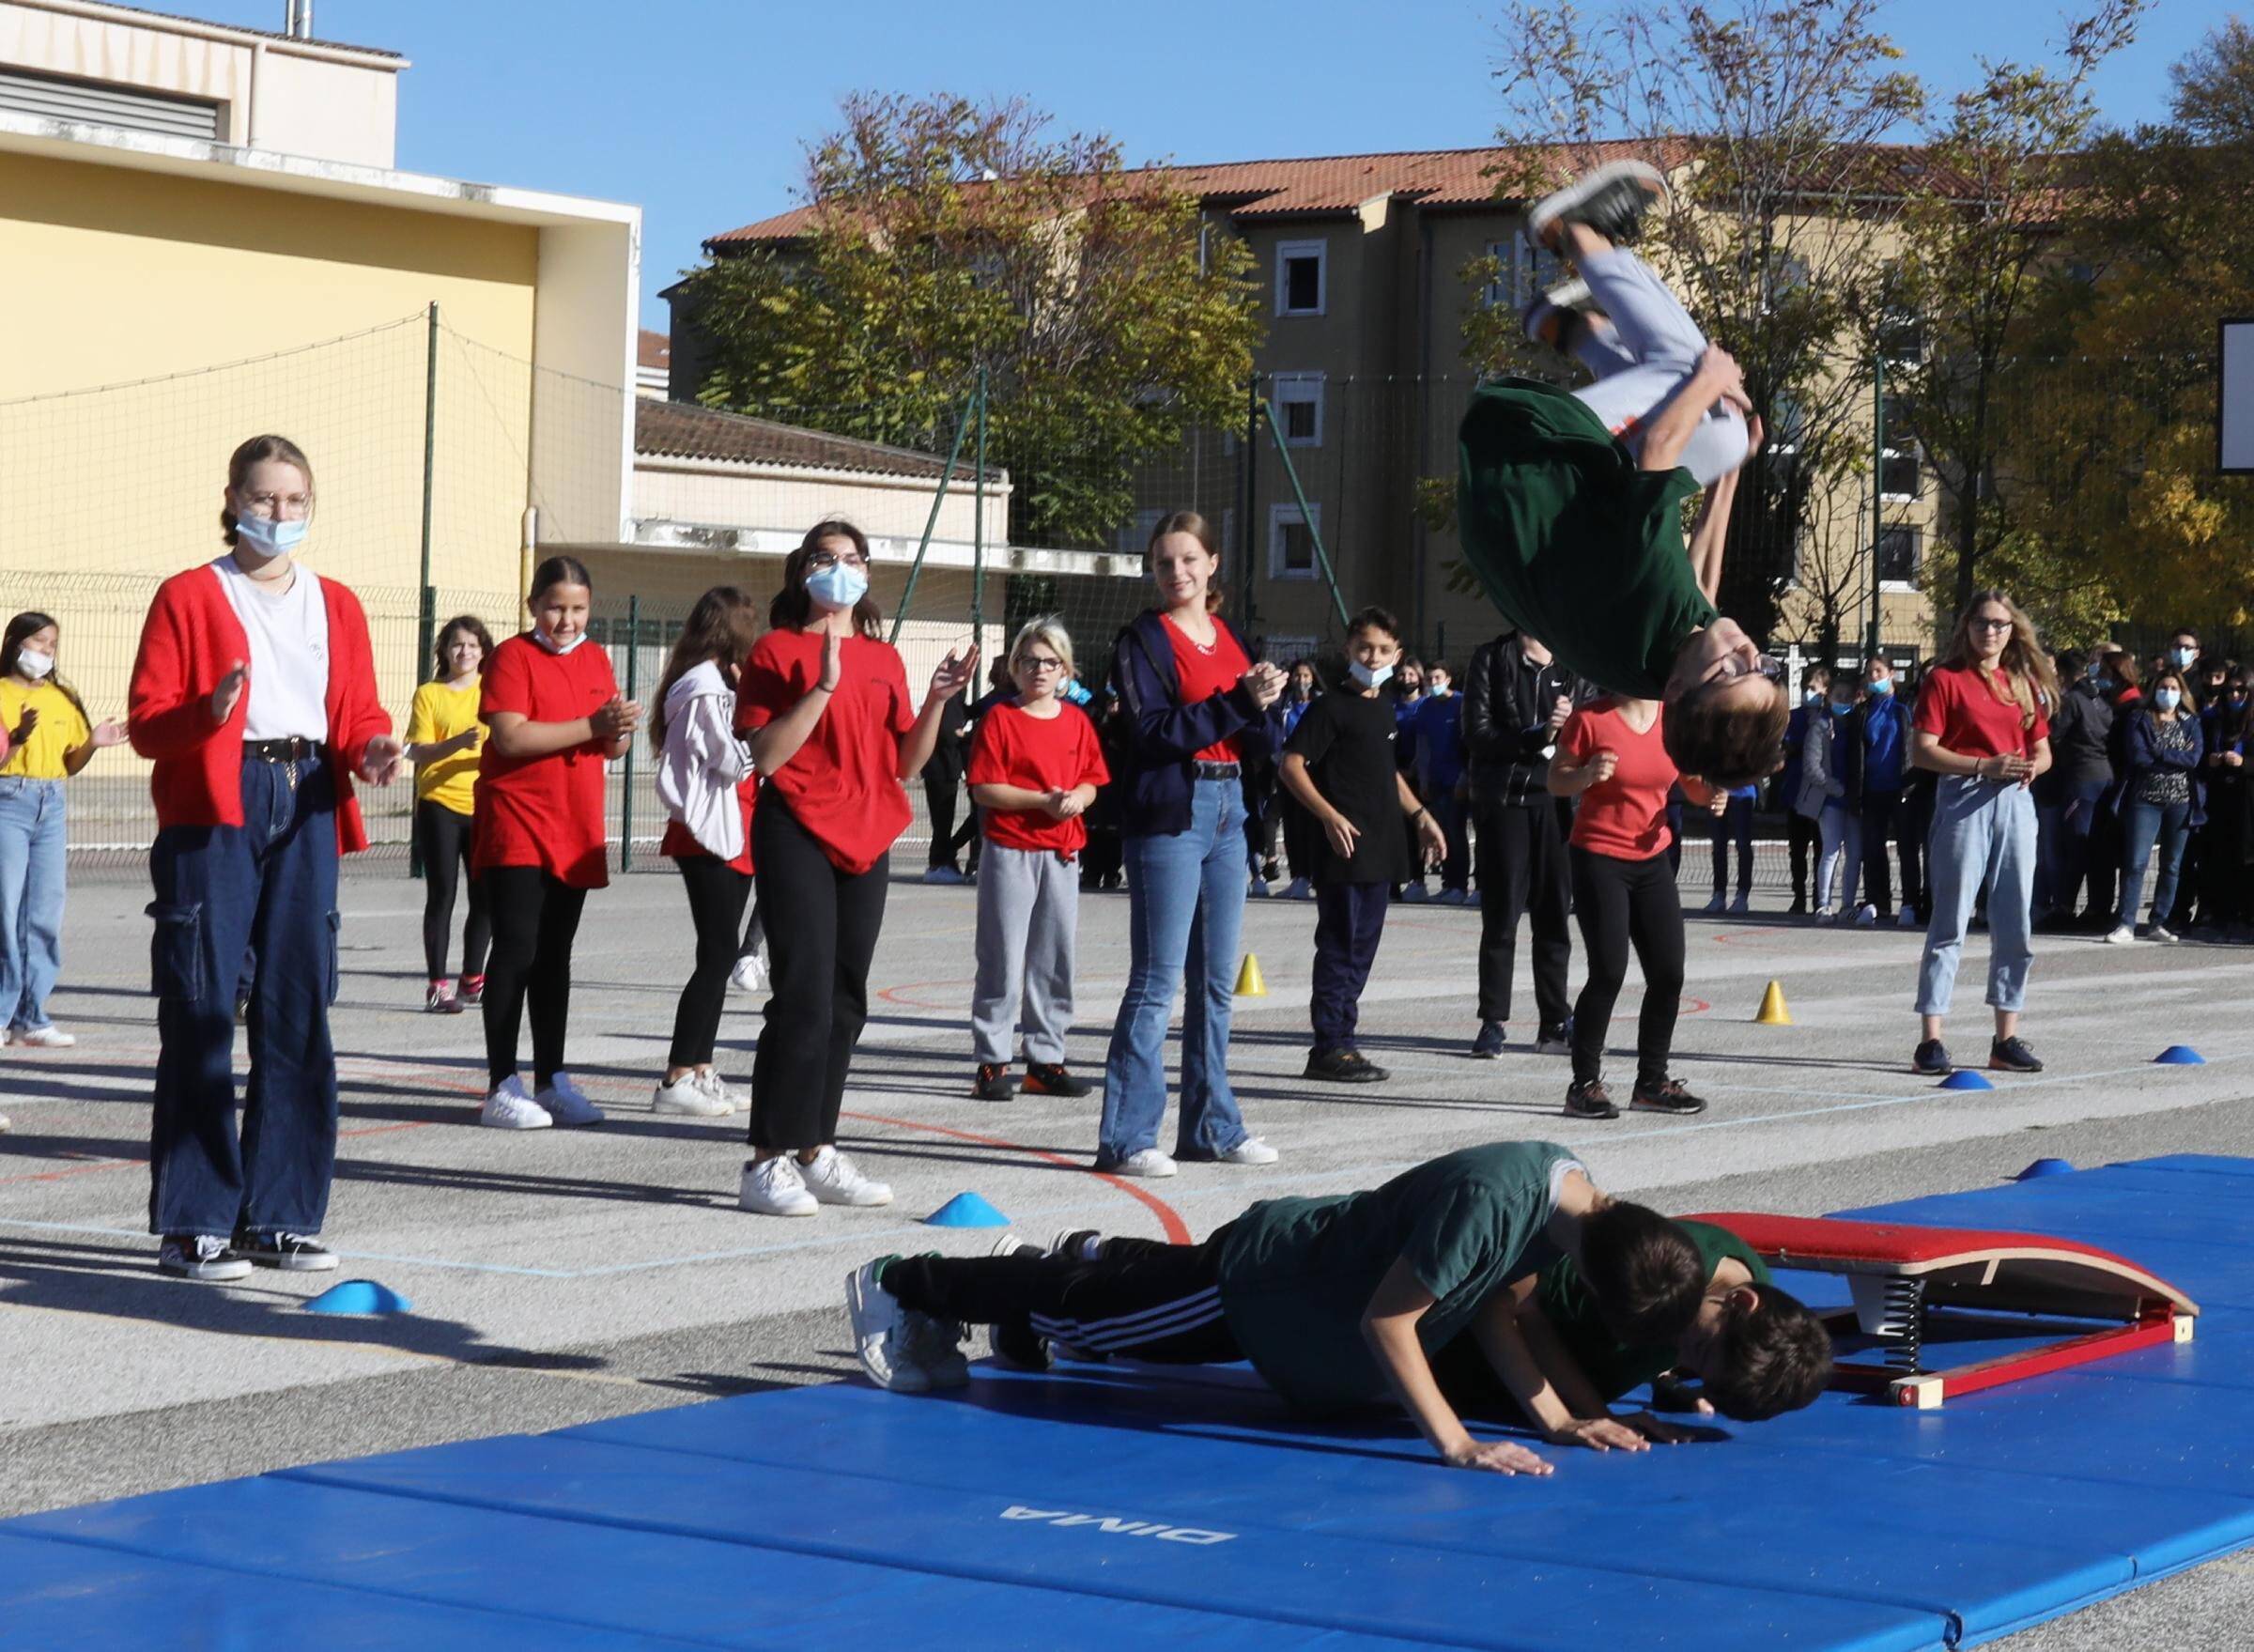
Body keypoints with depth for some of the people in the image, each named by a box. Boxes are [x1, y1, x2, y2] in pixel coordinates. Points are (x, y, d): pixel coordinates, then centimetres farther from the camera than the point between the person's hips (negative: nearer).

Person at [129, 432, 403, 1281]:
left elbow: (358, 711, 14)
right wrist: (207, 712, -22)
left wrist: (369, 750, -8)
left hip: (306, 806, 4)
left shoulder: (336, 605, 16)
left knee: (297, 1012, 5)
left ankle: (278, 1216, 12)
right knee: (202, 1014, -6)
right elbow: (146, 721, -2)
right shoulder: (189, 597, 3)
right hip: (213, 806, -4)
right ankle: (194, 1225, -1)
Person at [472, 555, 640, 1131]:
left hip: (574, 832, 6)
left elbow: (611, 748, 16)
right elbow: (511, 737, -19)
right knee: (516, 949, -10)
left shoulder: (596, 659, 13)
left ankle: (552, 1081, 17)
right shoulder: (512, 656, -7)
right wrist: (591, 725, -21)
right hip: (516, 829, -6)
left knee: (555, 955, 11)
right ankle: (502, 1087, -8)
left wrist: (621, 731, -8)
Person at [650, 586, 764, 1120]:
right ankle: (676, 1081, -12)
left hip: (729, 835, 11)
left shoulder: (716, 685, 17)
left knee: (719, 955, 11)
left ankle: (700, 1071, 15)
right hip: (709, 836, -11)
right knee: (717, 955, -12)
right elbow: (734, 761, -18)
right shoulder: (706, 690, -15)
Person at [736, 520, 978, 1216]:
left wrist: (936, 702, 0)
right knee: (804, 996, -12)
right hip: (799, 836, -6)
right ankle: (767, 1163, -9)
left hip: (866, 841, 6)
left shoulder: (885, 658, 15)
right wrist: (823, 688, -18)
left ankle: (816, 1152, 14)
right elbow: (766, 755, -11)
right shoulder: (778, 650, -2)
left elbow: (906, 764, 14)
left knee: (845, 1003, 7)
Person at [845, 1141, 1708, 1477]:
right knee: (1088, 1311, 12)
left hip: (1310, 1256, 7)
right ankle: (904, 1285, 30)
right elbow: (1385, 1320, -35)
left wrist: (1555, 1416, -12)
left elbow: (1491, 1303, -3)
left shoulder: (1570, 1193, -13)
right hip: (1259, 1284, -7)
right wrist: (1455, 1444, -34)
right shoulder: (1491, 1199, -39)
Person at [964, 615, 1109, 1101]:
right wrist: (1043, 800, -18)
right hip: (1010, 851, -5)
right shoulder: (999, 719, -4)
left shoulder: (1076, 721, 10)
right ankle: (992, 1063, 2)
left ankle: (1046, 1060, 17)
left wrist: (1078, 799, -10)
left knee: (1057, 959, 8)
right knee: (1002, 958, -3)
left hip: (1062, 853, 5)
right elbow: (983, 789, -10)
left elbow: (1091, 782, 13)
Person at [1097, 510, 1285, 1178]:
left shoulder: (1230, 640, 15)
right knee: (1157, 980, -9)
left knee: (1217, 981, 11)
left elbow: (1267, 739, 12)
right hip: (1168, 814, -7)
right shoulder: (1143, 639, -3)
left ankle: (1211, 1126, 19)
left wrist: (1266, 700, -9)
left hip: (1226, 811, 7)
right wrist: (1239, 702, -20)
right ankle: (1126, 1139, -8)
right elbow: (1156, 731, -15)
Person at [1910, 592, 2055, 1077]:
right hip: (1962, 801, -5)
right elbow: (1921, 750, -8)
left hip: (2015, 803, 5)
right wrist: (1983, 767, -18)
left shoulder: (2025, 684, 14)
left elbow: (2043, 749, 19)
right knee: (1950, 923, -6)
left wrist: (2031, 766, -5)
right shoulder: (1945, 678, -1)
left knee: (2015, 924, 6)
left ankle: (2007, 1039, 14)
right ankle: (1930, 1042, -5)